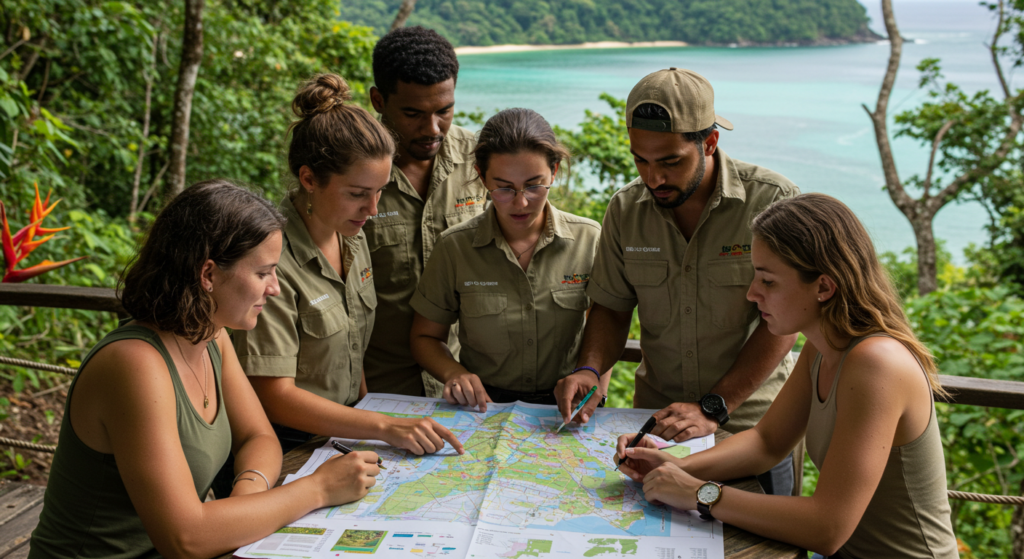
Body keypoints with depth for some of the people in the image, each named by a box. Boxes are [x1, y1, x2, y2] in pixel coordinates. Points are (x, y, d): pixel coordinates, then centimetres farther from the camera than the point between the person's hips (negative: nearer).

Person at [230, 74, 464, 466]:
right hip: (288, 448, -7)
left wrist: (368, 416, 10)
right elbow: (273, 395, -21)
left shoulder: (352, 238, 6)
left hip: (343, 434, 7)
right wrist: (384, 427, -25)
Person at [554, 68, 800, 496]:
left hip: (753, 426, -2)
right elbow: (611, 308, 7)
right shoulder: (626, 209, -1)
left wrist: (713, 409, -20)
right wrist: (590, 370, -12)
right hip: (656, 424, 3)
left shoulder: (772, 200, -14)